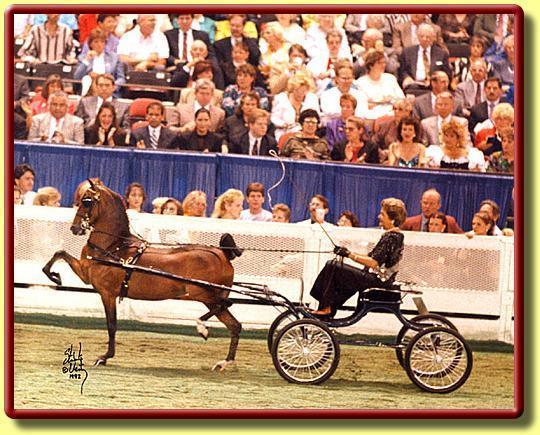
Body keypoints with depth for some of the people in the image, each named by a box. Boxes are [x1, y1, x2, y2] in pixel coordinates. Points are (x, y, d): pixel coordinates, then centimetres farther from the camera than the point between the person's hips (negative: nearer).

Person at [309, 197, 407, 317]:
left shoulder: (391, 237, -18)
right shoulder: (396, 235, 13)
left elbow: (373, 263, -25)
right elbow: (375, 259, 14)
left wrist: (349, 254, -20)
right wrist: (348, 253, 9)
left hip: (377, 280, -10)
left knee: (332, 266, -9)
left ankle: (325, 308, -2)